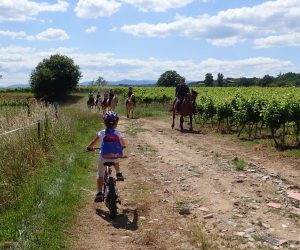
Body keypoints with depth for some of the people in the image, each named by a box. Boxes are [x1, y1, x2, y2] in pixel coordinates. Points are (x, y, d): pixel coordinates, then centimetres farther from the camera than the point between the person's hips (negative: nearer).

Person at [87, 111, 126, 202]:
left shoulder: (101, 133, -2)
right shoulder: (118, 134, 0)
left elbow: (92, 144, 9)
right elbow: (123, 145, 18)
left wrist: (89, 147, 31)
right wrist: (120, 147, 40)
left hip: (104, 158, -1)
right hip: (115, 157, 1)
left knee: (100, 174, 16)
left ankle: (99, 193, 8)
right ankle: (119, 174, 26)